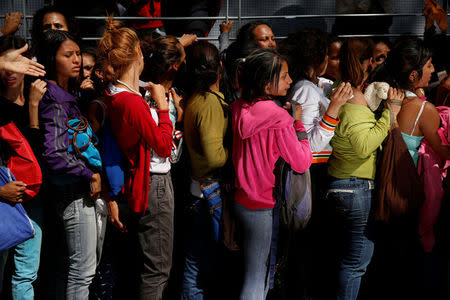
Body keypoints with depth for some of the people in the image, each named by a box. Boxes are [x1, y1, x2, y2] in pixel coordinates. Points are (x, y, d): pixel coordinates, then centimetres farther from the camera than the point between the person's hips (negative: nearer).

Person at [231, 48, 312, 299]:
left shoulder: (239, 108, 1)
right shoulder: (279, 119, -22)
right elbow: (302, 163, -15)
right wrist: (297, 123, -5)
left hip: (242, 200, 7)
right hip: (265, 208, -7)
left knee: (256, 271, 21)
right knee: (257, 278, 4)